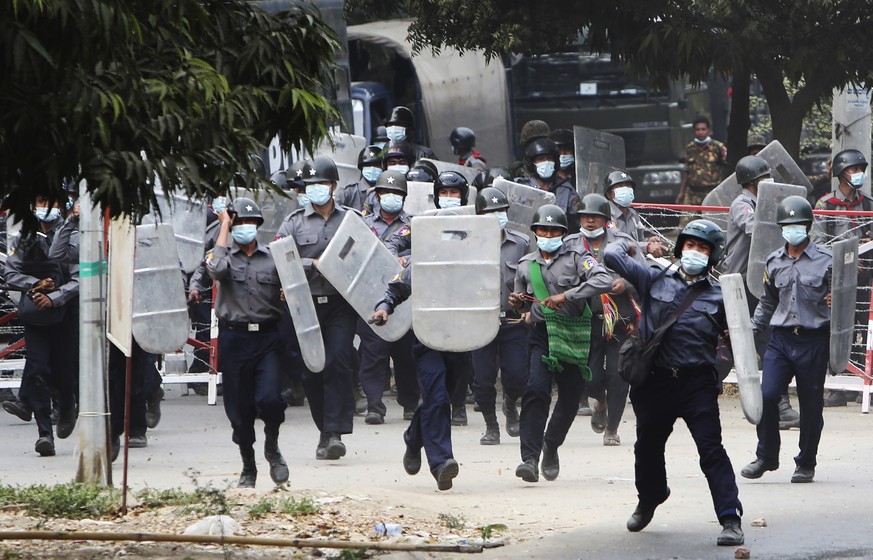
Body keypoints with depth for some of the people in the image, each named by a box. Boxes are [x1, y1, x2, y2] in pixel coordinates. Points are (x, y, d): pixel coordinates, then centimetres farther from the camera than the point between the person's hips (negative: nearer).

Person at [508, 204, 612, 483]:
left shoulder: (576, 257, -1)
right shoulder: (526, 265, 12)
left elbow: (604, 281, -17)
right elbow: (521, 300, 27)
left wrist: (566, 296, -22)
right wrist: (515, 302, 1)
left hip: (574, 334, -1)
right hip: (542, 333, 1)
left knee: (571, 396, 6)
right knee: (536, 390, -18)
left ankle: (551, 446, 33)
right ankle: (530, 458, -23)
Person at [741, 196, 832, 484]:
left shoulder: (825, 260, -1)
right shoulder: (774, 262, 12)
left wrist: (835, 302, -17)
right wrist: (751, 330, 15)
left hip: (814, 341, -3)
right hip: (781, 339, 3)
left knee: (811, 404, 4)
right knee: (766, 395, -10)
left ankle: (806, 463, 18)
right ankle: (766, 456, 7)